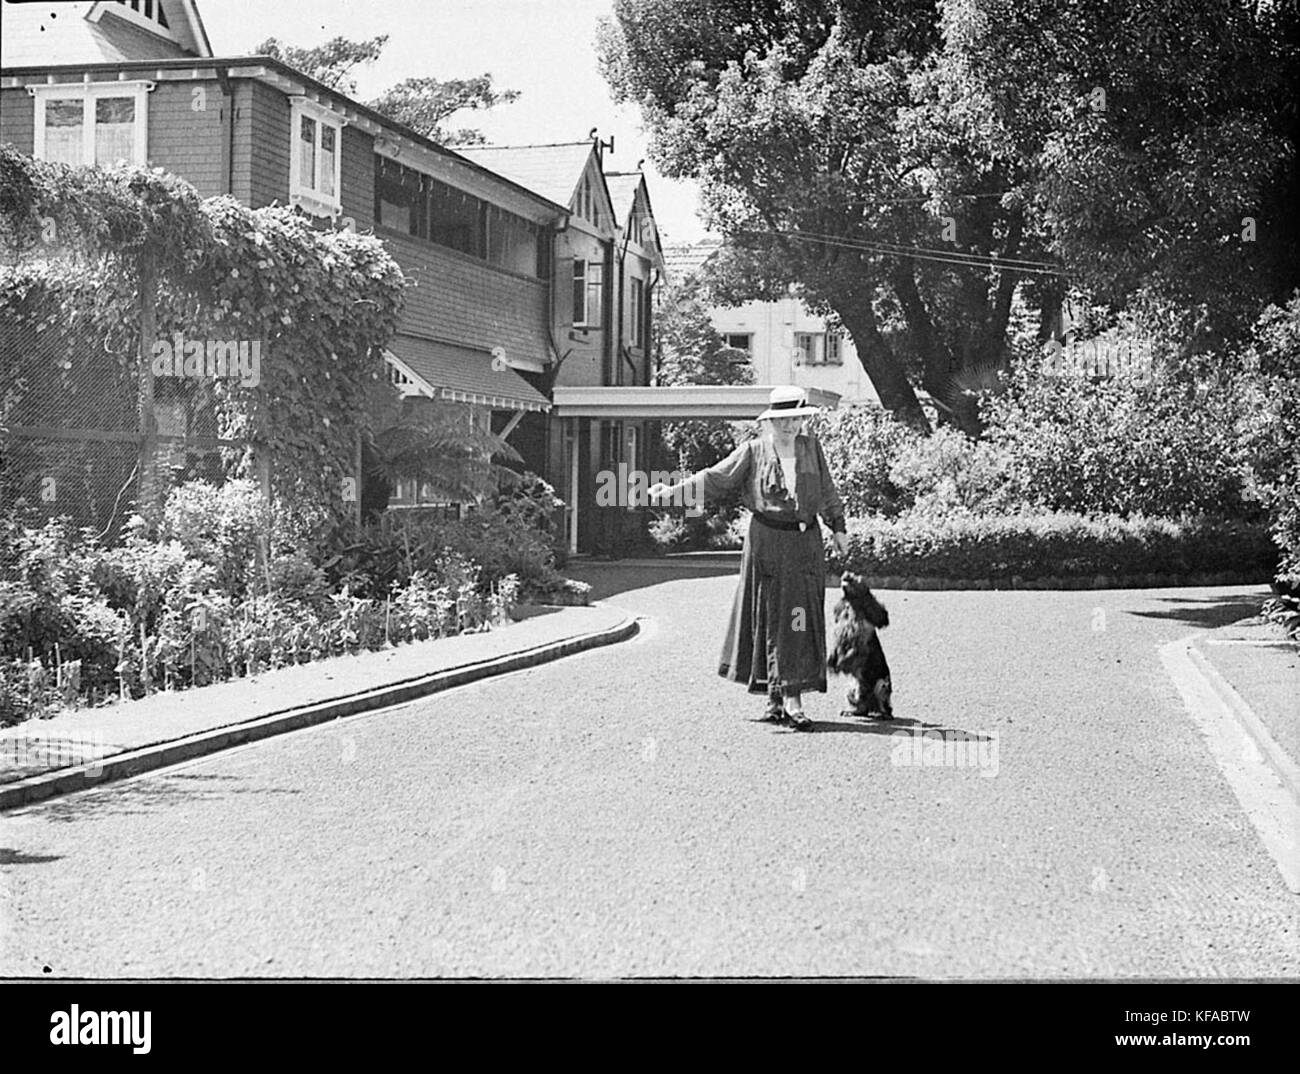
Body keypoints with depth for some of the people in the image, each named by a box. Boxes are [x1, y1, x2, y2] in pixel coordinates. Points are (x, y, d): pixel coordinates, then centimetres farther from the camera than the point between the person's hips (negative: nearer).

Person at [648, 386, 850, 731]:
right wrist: (672, 492, -9)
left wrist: (838, 527, 18)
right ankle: (775, 699, 6)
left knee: (801, 620, -3)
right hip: (766, 542, -2)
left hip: (805, 543, 2)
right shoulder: (753, 451, 0)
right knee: (767, 618, 0)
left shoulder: (811, 448, 9)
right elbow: (715, 478, -2)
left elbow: (827, 493, 18)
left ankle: (793, 698, -1)